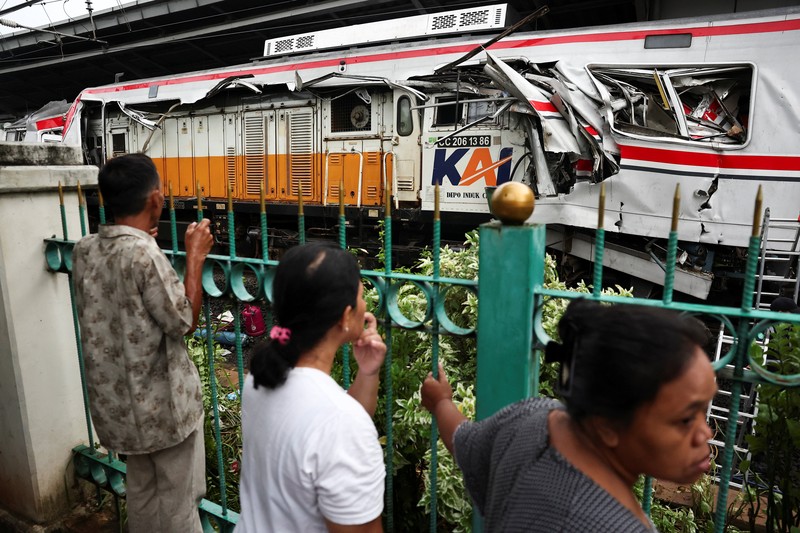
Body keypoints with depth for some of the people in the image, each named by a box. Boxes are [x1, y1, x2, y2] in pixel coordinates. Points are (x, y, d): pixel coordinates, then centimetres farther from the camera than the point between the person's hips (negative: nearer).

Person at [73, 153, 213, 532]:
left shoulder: (84, 249, -2)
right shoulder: (144, 253, -26)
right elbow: (184, 321, -19)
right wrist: (195, 257, -13)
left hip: (118, 398, 8)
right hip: (163, 401, -7)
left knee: (141, 489, 24)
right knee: (177, 495, 12)